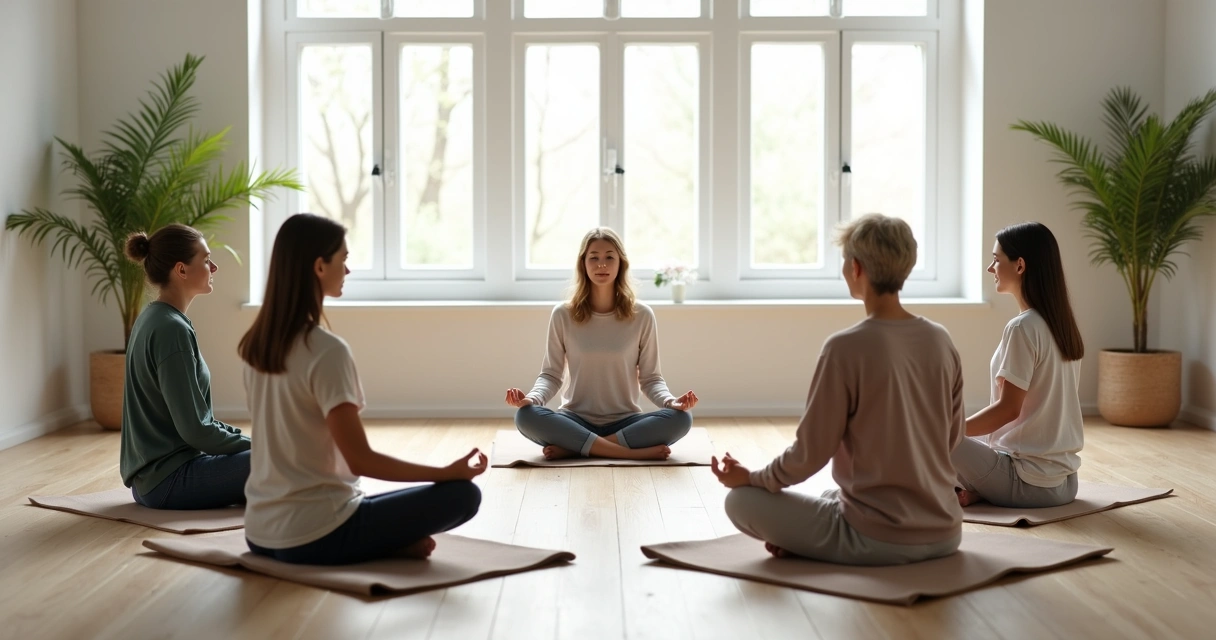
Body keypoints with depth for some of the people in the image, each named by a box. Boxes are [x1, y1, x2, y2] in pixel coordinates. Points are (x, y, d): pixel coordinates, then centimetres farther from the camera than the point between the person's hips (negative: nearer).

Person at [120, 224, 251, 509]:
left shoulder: (153, 319, 10)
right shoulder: (171, 329, -18)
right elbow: (194, 429, -21)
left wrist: (244, 439, 10)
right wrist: (254, 445, -8)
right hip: (170, 479, -10)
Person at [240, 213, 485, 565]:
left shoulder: (256, 345, 6)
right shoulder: (327, 351, -18)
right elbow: (360, 459, -18)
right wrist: (449, 471, -10)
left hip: (261, 534, 8)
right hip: (313, 537, -8)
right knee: (462, 494, -1)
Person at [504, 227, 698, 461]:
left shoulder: (642, 316, 0)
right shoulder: (563, 315, 0)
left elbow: (650, 378, 3)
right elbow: (551, 374, 3)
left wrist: (671, 401, -19)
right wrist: (532, 397, -20)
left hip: (625, 422, 1)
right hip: (577, 420, 0)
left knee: (681, 418, -29)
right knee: (526, 416, -32)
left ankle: (573, 447, -23)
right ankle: (636, 452, -29)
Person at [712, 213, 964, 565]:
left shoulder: (846, 348, -17)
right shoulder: (941, 341, 1)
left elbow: (811, 451, -12)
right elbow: (952, 437, 11)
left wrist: (751, 478, 5)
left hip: (878, 540, -6)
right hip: (945, 535, 7)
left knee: (741, 501, 7)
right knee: (830, 495, 34)